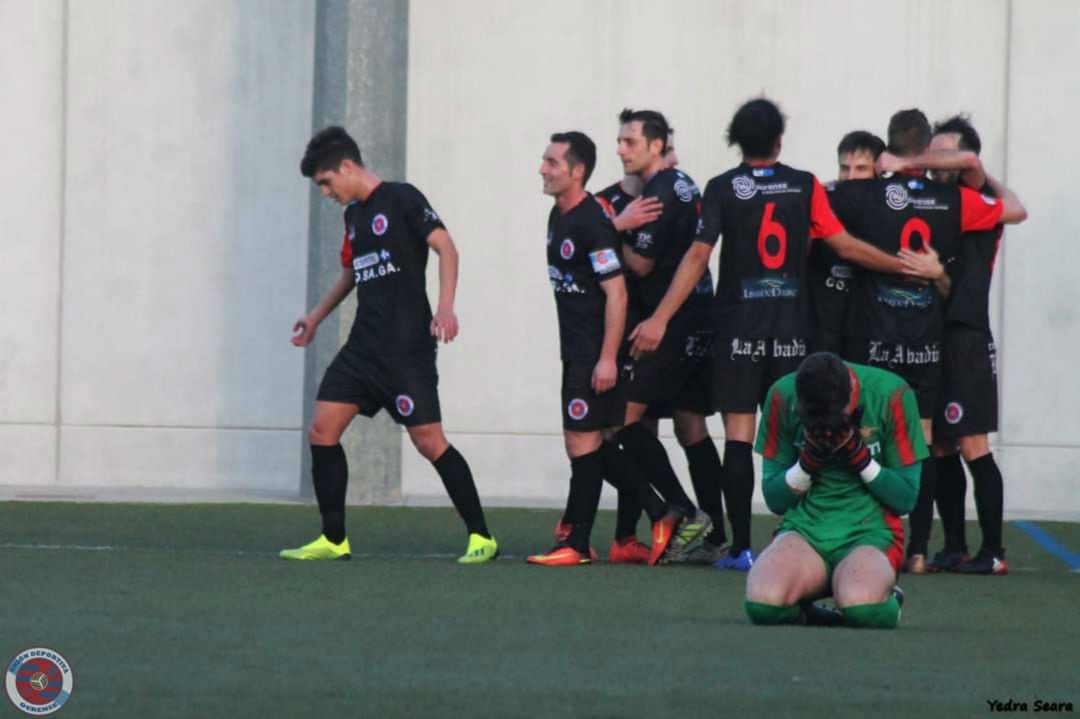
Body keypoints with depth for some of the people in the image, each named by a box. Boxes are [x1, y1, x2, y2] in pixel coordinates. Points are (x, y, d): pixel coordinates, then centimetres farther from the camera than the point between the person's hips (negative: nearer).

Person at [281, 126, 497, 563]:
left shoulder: (401, 199, -7)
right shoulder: (354, 214, 17)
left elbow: (446, 248, -15)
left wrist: (445, 306, -27)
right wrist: (316, 318, 36)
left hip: (406, 346, -8)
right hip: (364, 345, 8)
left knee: (429, 441, -10)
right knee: (321, 431, 1)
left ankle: (481, 537, -1)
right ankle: (334, 540, 8)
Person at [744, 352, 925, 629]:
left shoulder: (890, 394, -9)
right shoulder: (783, 395, -4)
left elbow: (906, 499, -2)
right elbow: (774, 500, 4)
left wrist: (857, 454, -16)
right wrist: (809, 459, -14)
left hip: (870, 532, -1)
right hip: (804, 529, 1)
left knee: (861, 608, -37)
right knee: (764, 603, -33)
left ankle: (888, 603, 1)